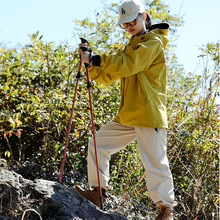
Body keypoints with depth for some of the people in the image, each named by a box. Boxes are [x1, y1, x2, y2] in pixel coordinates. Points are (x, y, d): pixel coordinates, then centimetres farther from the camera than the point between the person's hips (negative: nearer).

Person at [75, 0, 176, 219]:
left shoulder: (154, 42, -5)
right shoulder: (131, 47, 22)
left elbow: (128, 65, -20)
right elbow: (107, 76, 18)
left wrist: (96, 59, -19)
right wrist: (91, 62, 1)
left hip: (149, 114, -8)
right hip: (127, 116, 8)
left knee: (155, 163, -6)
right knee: (98, 144, 4)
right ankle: (98, 192, 10)